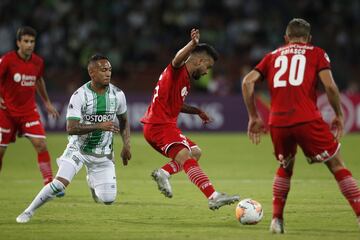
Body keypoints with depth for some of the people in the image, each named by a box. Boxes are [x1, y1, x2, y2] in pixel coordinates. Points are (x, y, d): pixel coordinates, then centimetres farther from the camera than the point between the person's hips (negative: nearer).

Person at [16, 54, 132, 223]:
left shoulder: (117, 95, -5)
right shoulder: (79, 96, -18)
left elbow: (124, 121, 13)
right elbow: (71, 128, -25)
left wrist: (126, 145, 0)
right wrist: (99, 126, -35)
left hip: (103, 153, 3)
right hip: (78, 148, -3)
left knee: (108, 199, -3)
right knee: (60, 183, -25)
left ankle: (92, 181, 33)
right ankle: (28, 212, -6)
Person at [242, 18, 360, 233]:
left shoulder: (273, 56, 22)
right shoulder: (316, 54, 13)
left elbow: (248, 81, 10)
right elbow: (329, 85, -2)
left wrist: (254, 117, 16)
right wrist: (339, 115, 10)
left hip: (278, 122, 3)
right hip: (307, 119, -3)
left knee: (285, 168, 26)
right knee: (337, 165, 8)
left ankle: (277, 220, 17)